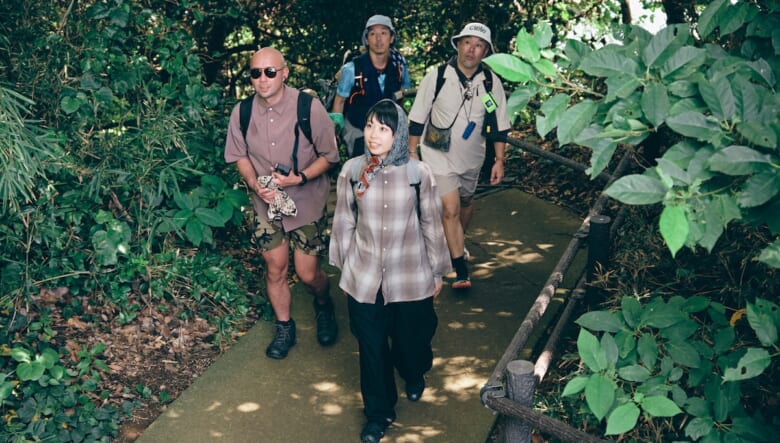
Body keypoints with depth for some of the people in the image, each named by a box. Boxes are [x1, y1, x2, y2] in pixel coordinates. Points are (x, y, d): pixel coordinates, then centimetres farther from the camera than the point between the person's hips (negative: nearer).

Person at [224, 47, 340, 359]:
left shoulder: (309, 108, -18)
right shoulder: (242, 113, -9)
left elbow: (329, 155, -9)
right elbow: (240, 155, 6)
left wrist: (299, 178, -23)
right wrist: (254, 183, -13)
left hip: (306, 202, -2)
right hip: (266, 204, 3)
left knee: (307, 274, 3)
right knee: (275, 269, 10)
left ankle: (324, 306, 38)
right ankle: (284, 328, 33)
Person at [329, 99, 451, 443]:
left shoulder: (418, 173, -13)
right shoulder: (352, 170, -9)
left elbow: (432, 225, -3)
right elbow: (344, 223, 2)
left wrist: (437, 271, 5)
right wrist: (345, 266, 9)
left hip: (410, 278, -1)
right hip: (364, 278, 1)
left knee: (410, 340, 17)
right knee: (372, 347, 11)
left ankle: (415, 376, 54)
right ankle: (378, 412, 34)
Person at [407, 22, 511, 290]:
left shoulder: (491, 83, -7)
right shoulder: (436, 77, -14)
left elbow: (499, 124, 1)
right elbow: (417, 119, -6)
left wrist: (500, 160, 0)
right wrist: (412, 152, -5)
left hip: (471, 158, 4)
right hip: (439, 157, -4)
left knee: (466, 201, 22)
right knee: (450, 210, -12)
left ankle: (456, 242, 51)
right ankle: (461, 270, -1)